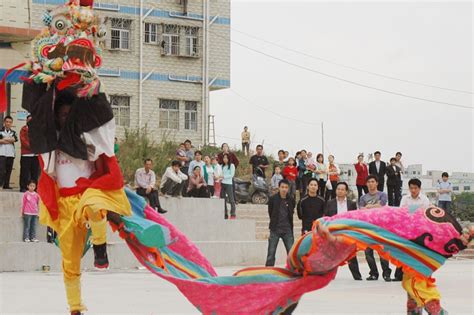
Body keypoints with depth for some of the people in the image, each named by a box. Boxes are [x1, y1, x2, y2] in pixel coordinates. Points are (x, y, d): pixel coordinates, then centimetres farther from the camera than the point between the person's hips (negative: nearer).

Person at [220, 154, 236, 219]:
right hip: (222, 183, 6)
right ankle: (225, 214, 10)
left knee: (231, 199, -5)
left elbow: (232, 175, -8)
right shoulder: (222, 166, 15)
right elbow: (221, 174, 17)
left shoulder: (231, 165, -1)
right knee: (222, 199, 4)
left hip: (229, 183, -6)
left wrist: (224, 177, -15)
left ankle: (233, 214, -4)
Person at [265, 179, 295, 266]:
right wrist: (274, 223, 9)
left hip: (287, 230, 2)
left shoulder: (291, 200, 3)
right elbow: (270, 213, 6)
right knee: (271, 253, -3)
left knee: (291, 252, 1)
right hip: (275, 230, -2)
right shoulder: (273, 199, -3)